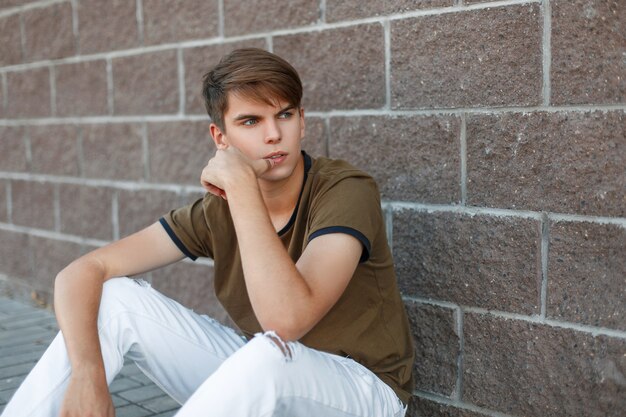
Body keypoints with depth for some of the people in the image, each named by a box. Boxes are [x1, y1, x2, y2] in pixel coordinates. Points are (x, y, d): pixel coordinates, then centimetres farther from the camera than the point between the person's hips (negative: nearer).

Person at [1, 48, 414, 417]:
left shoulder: (348, 190, -21)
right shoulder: (220, 208, -6)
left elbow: (287, 319, -36)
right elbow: (82, 272, -9)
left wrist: (240, 182, -32)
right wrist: (87, 374, -28)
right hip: (258, 375, 5)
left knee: (268, 354, -38)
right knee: (116, 298, -9)